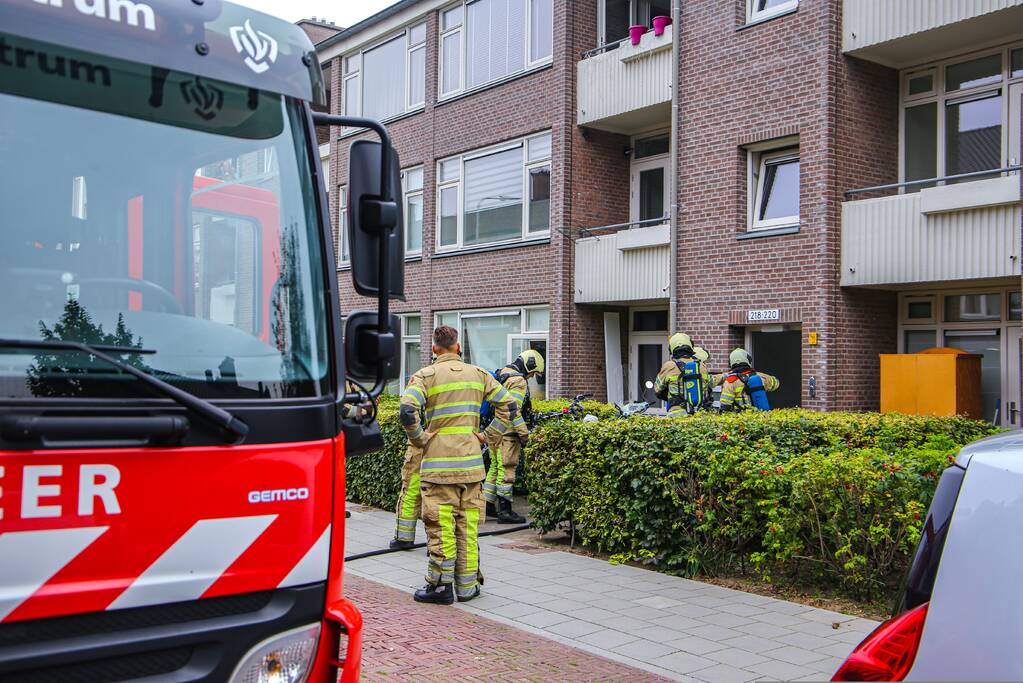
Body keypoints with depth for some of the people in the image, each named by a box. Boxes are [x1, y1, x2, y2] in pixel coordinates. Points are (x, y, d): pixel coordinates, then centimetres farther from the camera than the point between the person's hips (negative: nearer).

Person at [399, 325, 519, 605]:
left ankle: (440, 585, 7)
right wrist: (488, 435, 10)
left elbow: (407, 410, -19)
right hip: (472, 462, 4)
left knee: (441, 526, 2)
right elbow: (509, 405, 9)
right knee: (468, 525, 9)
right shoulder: (478, 374, 9)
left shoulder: (426, 375, -4)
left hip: (439, 463, -4)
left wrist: (419, 440, -5)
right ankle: (467, 586, 15)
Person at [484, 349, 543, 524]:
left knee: (495, 468, 17)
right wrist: (525, 434, -17)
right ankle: (505, 511, 1)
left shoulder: (502, 374, 17)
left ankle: (486, 505, 21)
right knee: (506, 470, -3)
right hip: (507, 433, -10)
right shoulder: (518, 381, -13)